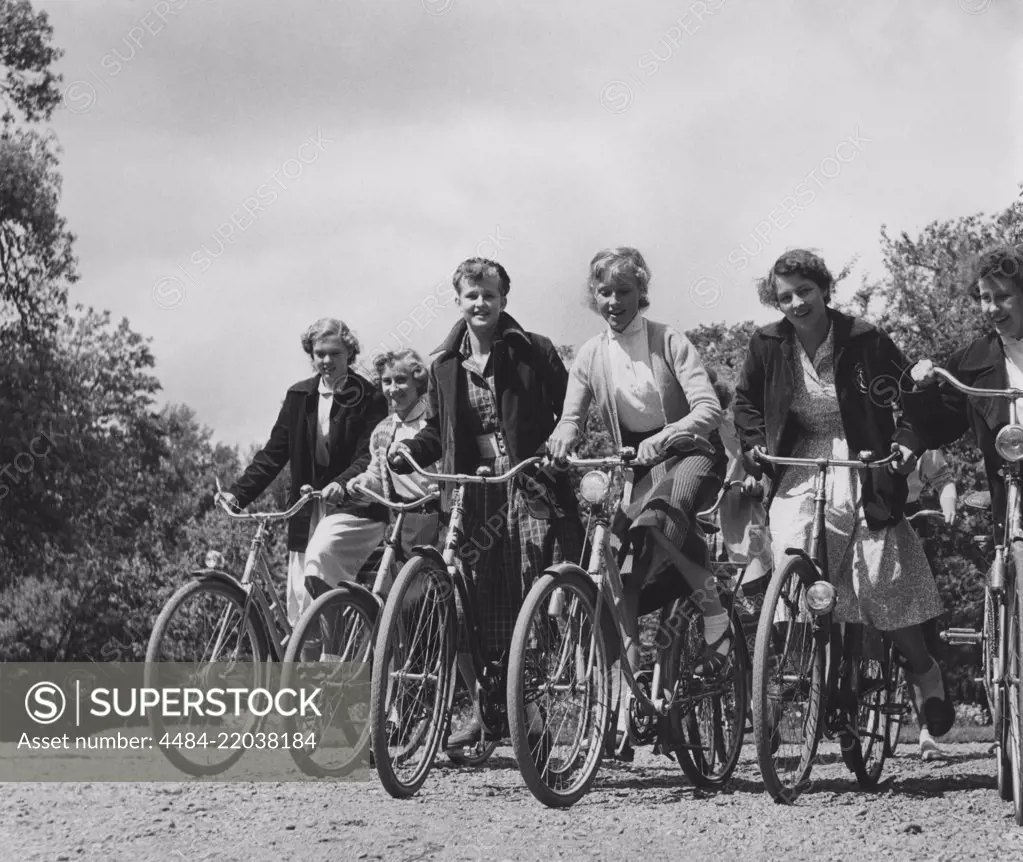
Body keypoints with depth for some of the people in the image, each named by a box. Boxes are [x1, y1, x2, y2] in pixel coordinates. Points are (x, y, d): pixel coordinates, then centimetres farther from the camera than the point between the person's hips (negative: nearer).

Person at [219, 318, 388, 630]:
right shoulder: (299, 396, 11)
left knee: (320, 554, -32)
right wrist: (238, 493, 0)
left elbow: (370, 457, -13)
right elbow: (274, 452, 12)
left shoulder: (368, 400, -2)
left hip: (354, 506, -5)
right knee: (298, 608, 0)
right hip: (307, 513, 5)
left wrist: (342, 484, -34)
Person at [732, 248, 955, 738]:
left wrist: (907, 441, -17)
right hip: (800, 470, 2)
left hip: (863, 469, -2)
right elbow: (746, 403, 15)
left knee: (881, 580, -9)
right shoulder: (768, 346, 0)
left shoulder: (864, 340, -7)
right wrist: (755, 448, -1)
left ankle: (924, 670, 16)